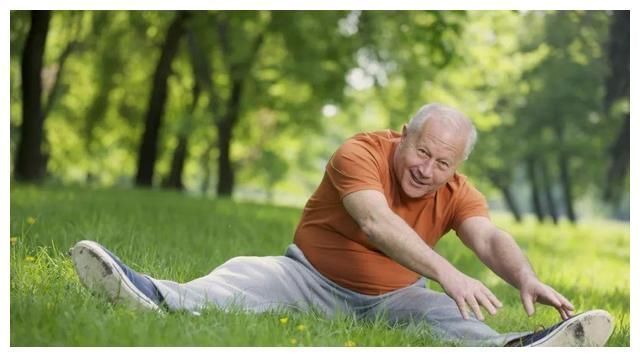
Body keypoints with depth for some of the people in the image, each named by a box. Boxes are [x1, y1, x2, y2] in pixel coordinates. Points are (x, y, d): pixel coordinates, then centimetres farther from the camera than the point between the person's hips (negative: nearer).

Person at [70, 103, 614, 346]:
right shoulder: (361, 154, -18)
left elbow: (490, 238, -21)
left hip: (391, 297, 3)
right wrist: (446, 272, -49)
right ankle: (156, 298, -54)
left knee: (441, 312, -28)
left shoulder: (455, 192, -5)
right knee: (243, 275, -28)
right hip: (313, 279, -3)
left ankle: (512, 348, -56)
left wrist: (526, 279, -45)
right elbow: (377, 223, -36)